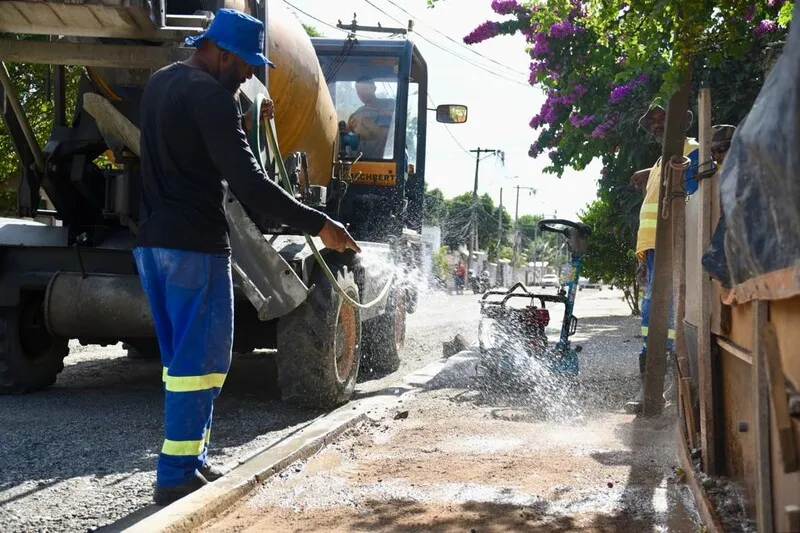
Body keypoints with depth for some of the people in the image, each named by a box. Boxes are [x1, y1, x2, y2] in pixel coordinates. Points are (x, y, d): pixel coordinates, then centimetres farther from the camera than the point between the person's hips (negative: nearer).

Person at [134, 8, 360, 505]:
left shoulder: (160, 83, 14)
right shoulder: (210, 96, -16)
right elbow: (249, 184, -23)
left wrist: (244, 122, 21)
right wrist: (320, 224, -22)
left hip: (153, 241, 9)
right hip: (195, 246, -9)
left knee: (183, 358, 16)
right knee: (202, 361, -3)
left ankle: (192, 461, 21)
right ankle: (177, 477, 0)